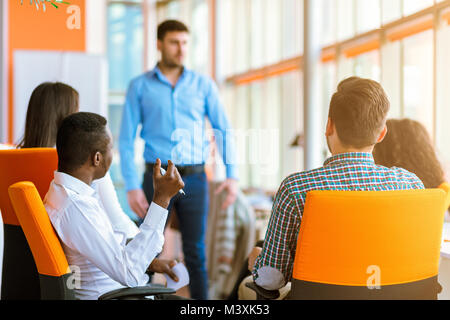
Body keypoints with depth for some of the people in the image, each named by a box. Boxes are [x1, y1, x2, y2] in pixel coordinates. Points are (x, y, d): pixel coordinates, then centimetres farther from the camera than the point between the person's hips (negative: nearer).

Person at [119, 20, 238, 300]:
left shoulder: (203, 85, 7)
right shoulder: (140, 87, 4)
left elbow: (224, 130, 6)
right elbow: (127, 139, 2)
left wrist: (232, 174, -6)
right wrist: (132, 186, -7)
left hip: (194, 178, 1)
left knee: (196, 253, 5)